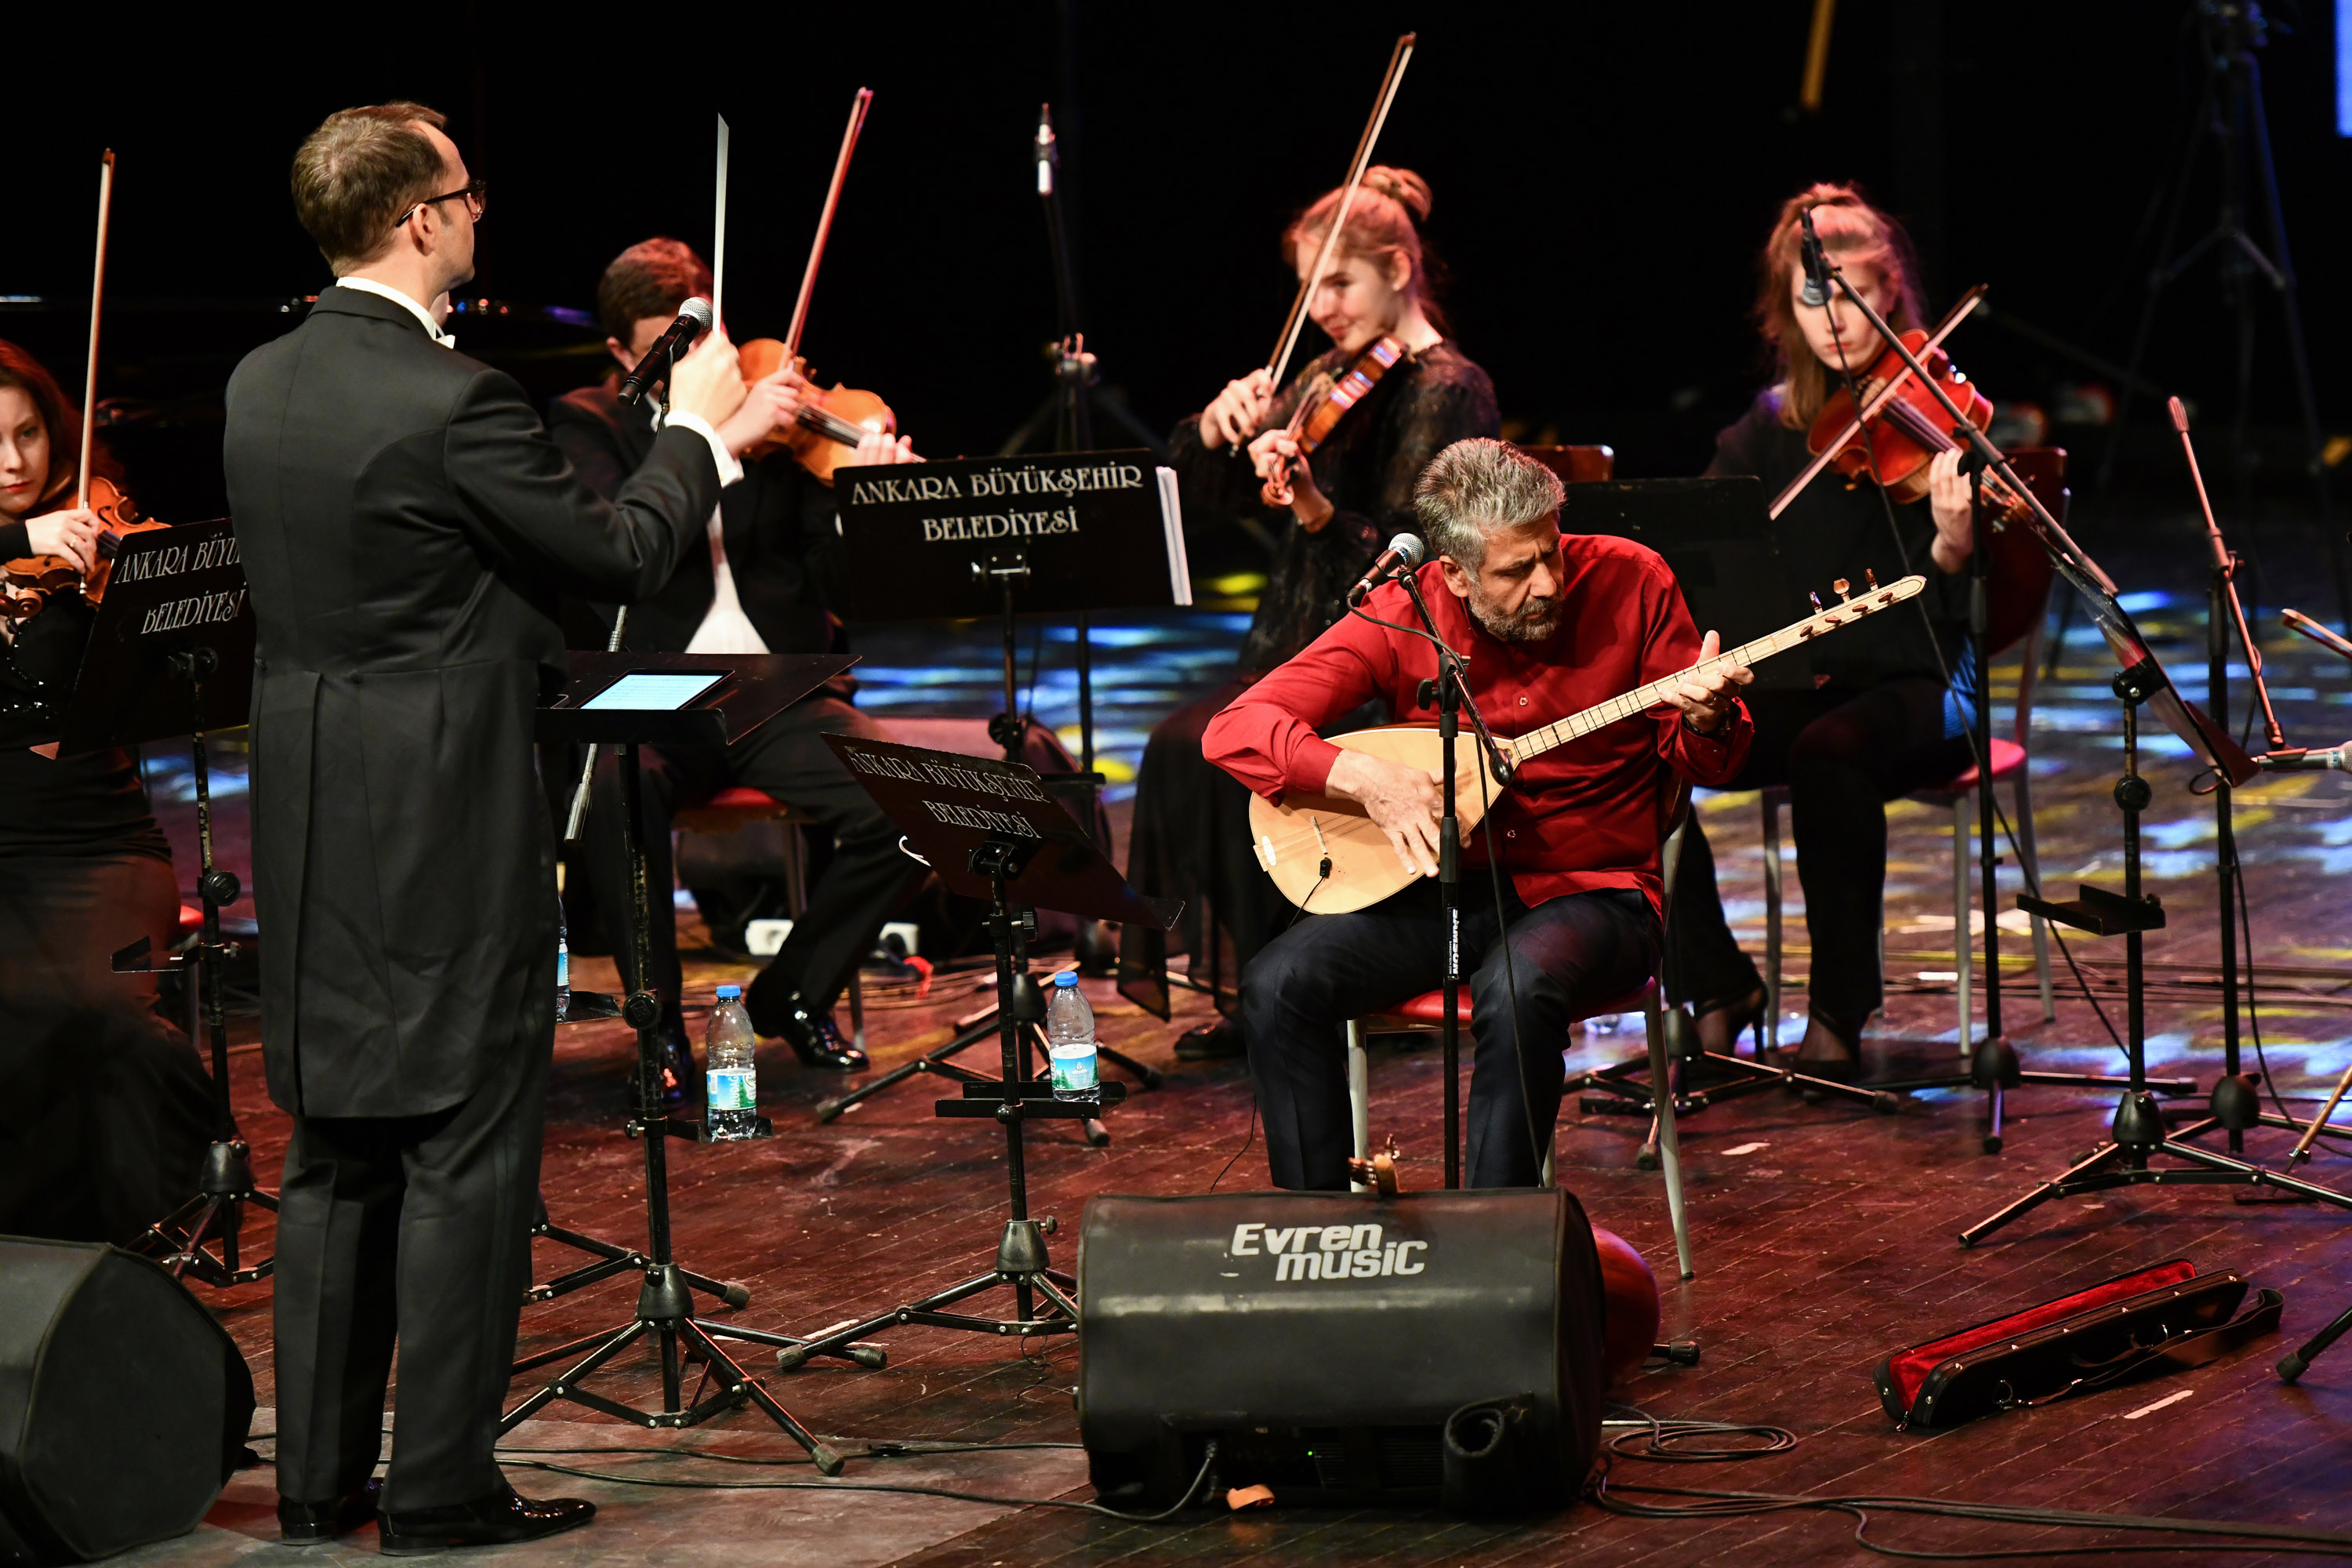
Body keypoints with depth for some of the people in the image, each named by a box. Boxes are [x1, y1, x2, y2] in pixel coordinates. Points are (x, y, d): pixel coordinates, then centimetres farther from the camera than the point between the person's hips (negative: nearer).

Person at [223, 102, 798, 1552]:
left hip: (310, 828, 8)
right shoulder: (453, 402, -19)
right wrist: (696, 429, 7)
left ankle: (321, 1476, 18)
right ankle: (443, 1489, 2)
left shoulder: (261, 387, 6)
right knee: (465, 1149, 0)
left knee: (335, 1149, 14)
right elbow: (628, 556, -9)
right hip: (450, 827, -8)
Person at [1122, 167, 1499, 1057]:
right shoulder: (1329, 379, 16)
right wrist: (1218, 426, -7)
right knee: (1179, 748, -20)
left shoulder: (1448, 391, -7)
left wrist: (1317, 511, -32)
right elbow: (1207, 496, 14)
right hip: (1299, 646, 7)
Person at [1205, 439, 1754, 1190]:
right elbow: (1234, 730, -12)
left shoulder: (1630, 580, -6)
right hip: (1440, 888, 2)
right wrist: (1362, 776, -27)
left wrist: (1706, 720, -22)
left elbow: (1707, 764, 2)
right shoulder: (1400, 615, -7)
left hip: (1589, 893, -2)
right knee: (1278, 985, -21)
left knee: (1519, 991, -36)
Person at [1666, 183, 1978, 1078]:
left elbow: (1940, 601, -14)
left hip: (1917, 687, -4)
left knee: (1829, 751, -37)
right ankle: (1717, 988, -7)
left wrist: (1954, 539, -36)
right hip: (1793, 680, 4)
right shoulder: (1769, 426, 9)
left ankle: (1840, 1011, -21)